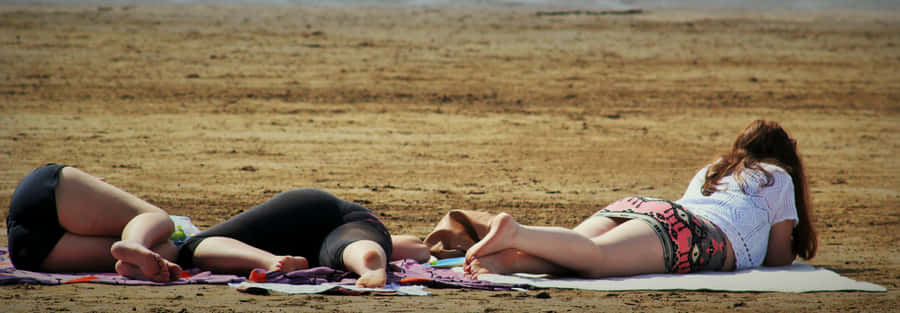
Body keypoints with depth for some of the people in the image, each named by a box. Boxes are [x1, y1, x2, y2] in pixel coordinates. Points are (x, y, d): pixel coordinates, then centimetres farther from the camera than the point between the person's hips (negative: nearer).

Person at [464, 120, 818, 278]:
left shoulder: (709, 170, 44)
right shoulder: (777, 177, 26)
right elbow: (778, 257, 25)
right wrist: (794, 248, 50)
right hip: (691, 230, -7)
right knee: (597, 257, -32)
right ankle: (515, 233, -56)